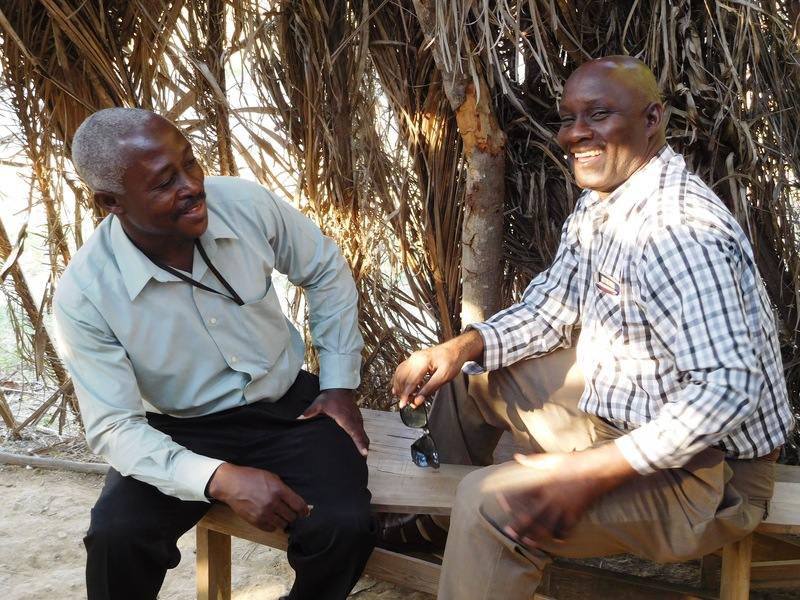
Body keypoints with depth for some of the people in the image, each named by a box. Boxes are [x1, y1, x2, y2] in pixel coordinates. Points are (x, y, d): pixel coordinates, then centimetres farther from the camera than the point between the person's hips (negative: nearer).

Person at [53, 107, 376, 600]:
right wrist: (222, 480, -34)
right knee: (116, 538, -27)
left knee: (343, 526, -21)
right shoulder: (85, 295, -20)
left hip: (289, 406, 2)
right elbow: (113, 427, -20)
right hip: (184, 434, -1)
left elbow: (327, 272, 2)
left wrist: (340, 382, -2)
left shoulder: (246, 203, -15)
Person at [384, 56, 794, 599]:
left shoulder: (677, 229, -29)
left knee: (492, 505, -27)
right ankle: (439, 516, 36)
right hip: (617, 403, 10)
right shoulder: (599, 205, 2)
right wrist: (464, 346, -9)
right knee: (467, 372, 14)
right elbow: (549, 311, 9)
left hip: (706, 471, -9)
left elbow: (729, 388, -34)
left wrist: (591, 472, -32)